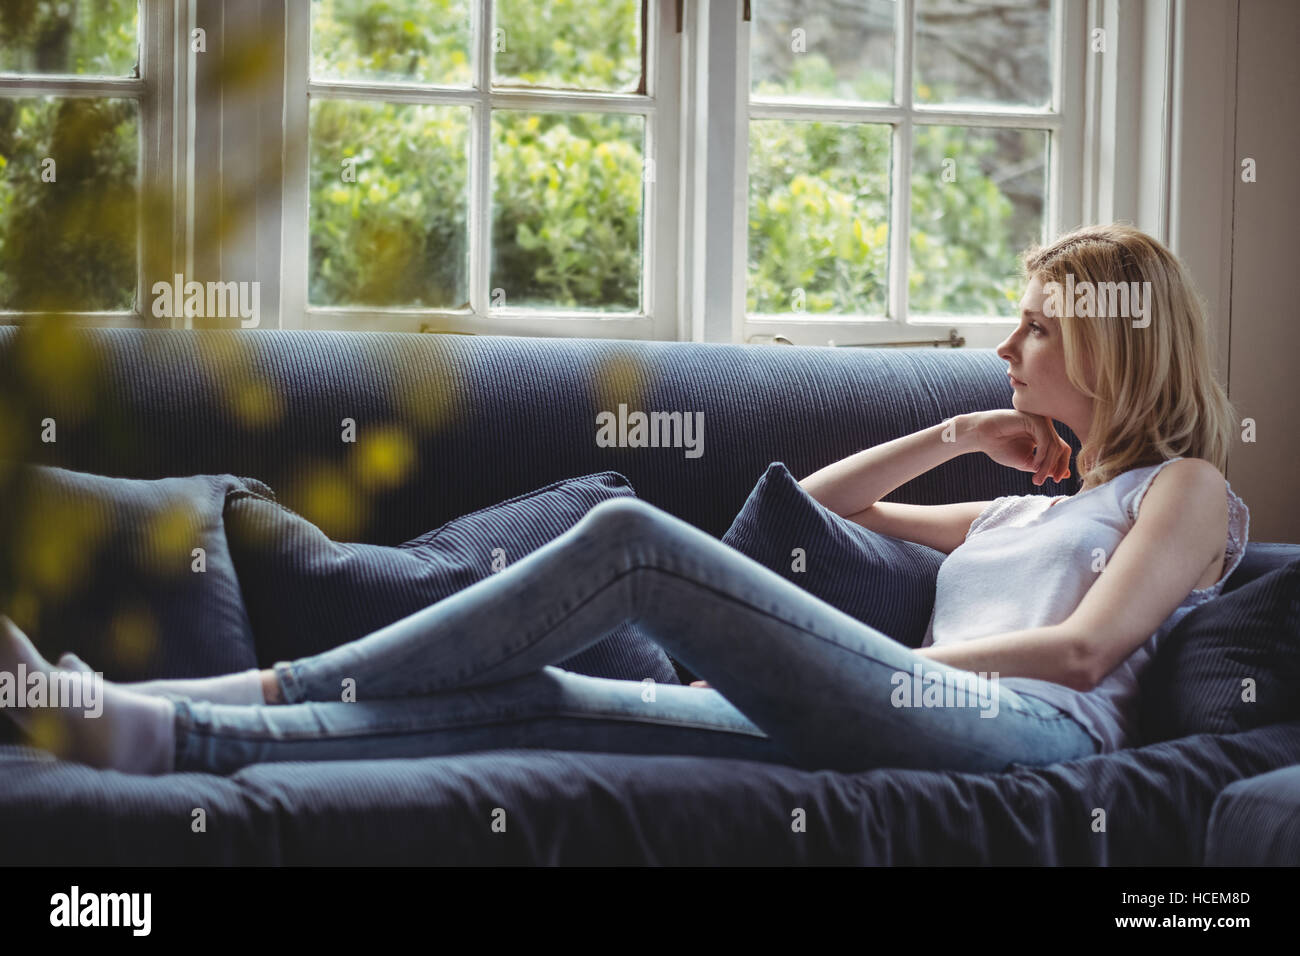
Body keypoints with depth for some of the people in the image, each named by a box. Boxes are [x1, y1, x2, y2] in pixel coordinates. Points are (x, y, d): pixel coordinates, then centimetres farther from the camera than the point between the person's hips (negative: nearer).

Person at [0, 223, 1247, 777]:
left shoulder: (1186, 488, 16)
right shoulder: (1026, 509, 38)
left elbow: (1082, 648, -2)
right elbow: (812, 505, 42)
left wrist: (887, 662, -2)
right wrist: (957, 437, 33)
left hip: (1025, 728, -7)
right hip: (906, 728, 7)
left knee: (632, 538, -20)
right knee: (541, 700, -13)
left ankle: (289, 690, -20)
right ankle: (152, 727, -23)